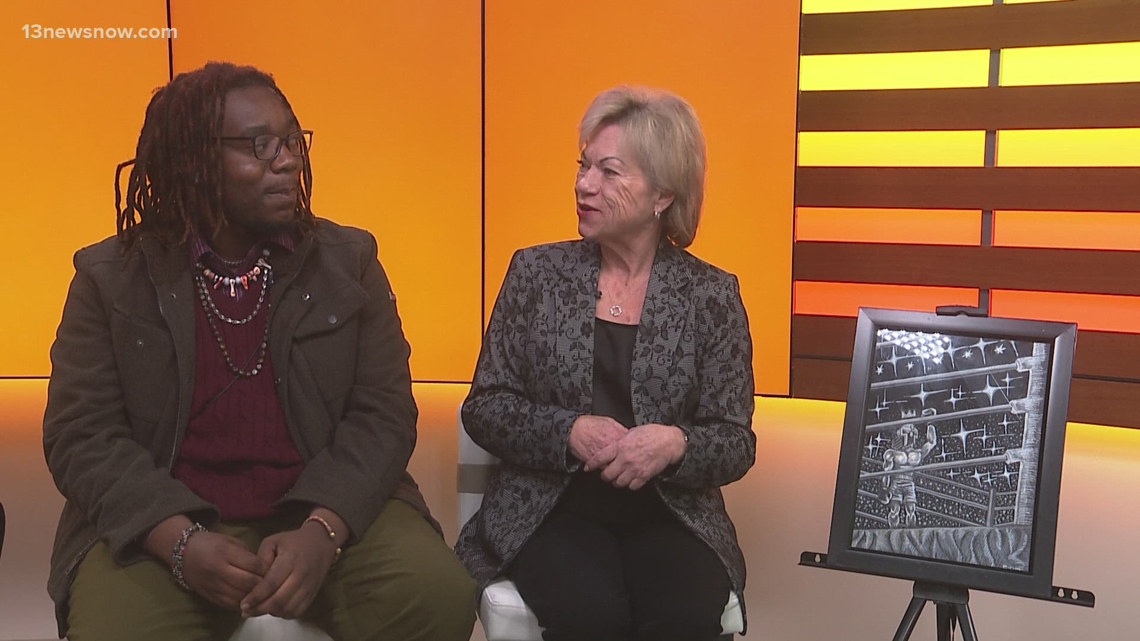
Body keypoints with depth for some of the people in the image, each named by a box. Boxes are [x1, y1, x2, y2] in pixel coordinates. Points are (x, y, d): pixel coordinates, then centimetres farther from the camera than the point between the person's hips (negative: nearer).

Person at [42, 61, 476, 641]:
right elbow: (81, 435, -1)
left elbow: (383, 415, -1)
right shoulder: (110, 278, 3)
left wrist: (322, 531, -17)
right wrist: (180, 541, -17)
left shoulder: (348, 261, 4)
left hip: (328, 508, 1)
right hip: (163, 524, 0)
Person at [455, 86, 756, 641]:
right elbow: (483, 408, 3)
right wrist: (570, 432, -15)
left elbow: (735, 443, 2)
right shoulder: (536, 273, 3)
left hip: (670, 512, 1)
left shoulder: (712, 295, 2)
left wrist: (675, 445, -20)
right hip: (548, 507, 0)